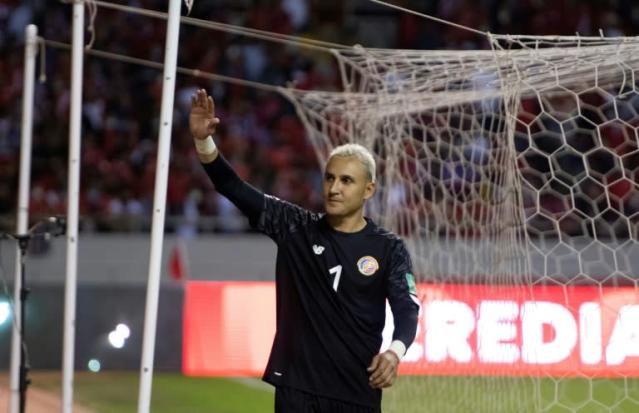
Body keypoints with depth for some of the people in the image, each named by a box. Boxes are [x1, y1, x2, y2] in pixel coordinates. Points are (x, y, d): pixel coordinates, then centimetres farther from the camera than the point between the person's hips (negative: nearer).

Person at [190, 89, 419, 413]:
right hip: (296, 386, 1)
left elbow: (407, 308, -7)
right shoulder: (296, 227, 5)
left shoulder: (388, 249, 2)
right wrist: (203, 141, -18)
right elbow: (235, 189, -2)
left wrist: (395, 351, -28)